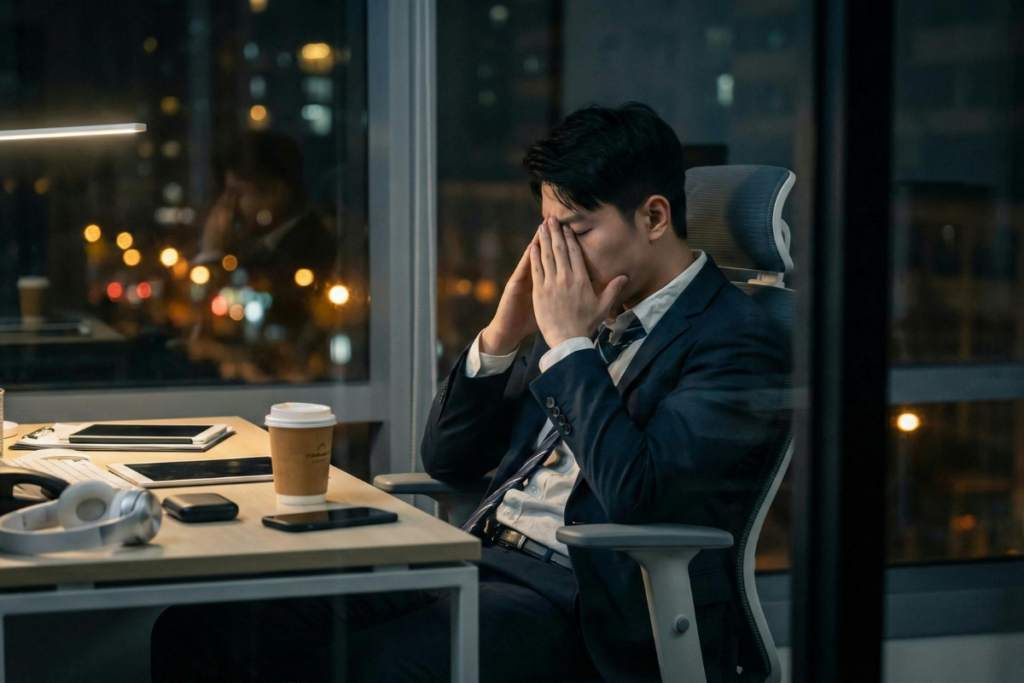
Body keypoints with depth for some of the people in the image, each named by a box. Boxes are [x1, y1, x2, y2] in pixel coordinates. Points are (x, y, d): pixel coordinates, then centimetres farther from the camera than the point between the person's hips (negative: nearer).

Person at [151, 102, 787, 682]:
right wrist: (502, 333, 3)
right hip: (478, 558, 8)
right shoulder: (590, 312, 17)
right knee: (196, 628, -11)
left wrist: (570, 343, -11)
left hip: (572, 604, -7)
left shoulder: (735, 340, -6)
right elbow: (447, 459, 19)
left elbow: (634, 493, -21)